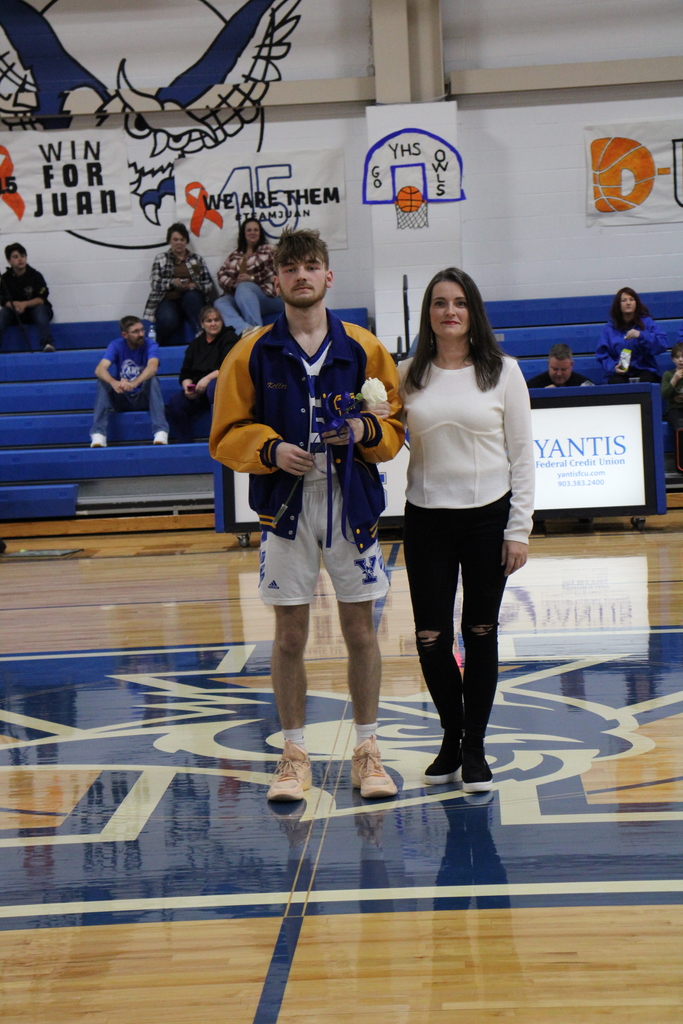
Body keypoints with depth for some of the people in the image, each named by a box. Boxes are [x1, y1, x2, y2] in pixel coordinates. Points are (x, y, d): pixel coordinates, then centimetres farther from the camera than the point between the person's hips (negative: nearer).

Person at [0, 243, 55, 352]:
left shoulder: (35, 275, -7)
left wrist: (25, 304, -30)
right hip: (16, 314, 2)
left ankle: (47, 343, -50)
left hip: (35, 309, -2)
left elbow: (42, 299, -13)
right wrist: (14, 305, -32)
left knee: (40, 309, -33)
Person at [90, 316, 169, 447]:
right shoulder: (116, 345, -6)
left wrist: (134, 383, -51)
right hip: (121, 399, 1)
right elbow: (99, 369, -22)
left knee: (152, 379, -29)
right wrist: (114, 382, -45)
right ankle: (98, 435, -31)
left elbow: (152, 367, -32)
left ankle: (161, 432, -38)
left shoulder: (150, 345, -10)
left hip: (143, 398, -1)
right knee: (103, 380, -23)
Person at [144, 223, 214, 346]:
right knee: (168, 321, -37)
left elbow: (209, 285, 11)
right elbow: (155, 284, 3)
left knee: (192, 295, -37)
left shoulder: (197, 259, 19)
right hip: (168, 300, -2)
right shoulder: (161, 259, 16)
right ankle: (159, 345, -10)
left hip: (191, 301, 2)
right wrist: (172, 282, -16)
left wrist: (195, 286, -11)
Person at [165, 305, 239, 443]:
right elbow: (185, 373, 13)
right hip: (197, 392, 4)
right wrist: (187, 386, -10)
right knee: (174, 402, -23)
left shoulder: (229, 338, 5)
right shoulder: (195, 344, 19)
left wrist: (208, 378, -24)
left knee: (213, 387, -41)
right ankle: (184, 442, -18)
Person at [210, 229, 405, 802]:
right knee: (290, 637, 5)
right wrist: (271, 450, -15)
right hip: (285, 505, 0)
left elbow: (396, 424, 8)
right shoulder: (252, 354, 1)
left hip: (352, 504, 0)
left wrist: (365, 431, -13)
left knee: (360, 631, 6)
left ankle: (367, 751, 19)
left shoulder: (364, 349, 3)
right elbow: (227, 434, 3)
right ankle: (295, 755, 18)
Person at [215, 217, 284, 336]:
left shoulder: (267, 250, 14)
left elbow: (274, 274, 0)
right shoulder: (235, 255, 24)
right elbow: (221, 276, 14)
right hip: (239, 298, 4)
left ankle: (256, 328, -50)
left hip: (266, 294, -4)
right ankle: (245, 329, -57)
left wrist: (252, 278, -11)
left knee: (243, 287, -35)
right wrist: (234, 283, -8)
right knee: (220, 303, -28)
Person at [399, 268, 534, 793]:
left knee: (481, 635, 6)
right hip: (426, 519, 1)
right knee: (430, 639, 2)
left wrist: (519, 529, -5)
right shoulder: (408, 375, 4)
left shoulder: (503, 371, 1)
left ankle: (475, 748, 18)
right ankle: (451, 737, 23)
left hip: (488, 516, -1)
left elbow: (522, 454, 0)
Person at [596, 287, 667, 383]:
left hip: (644, 369, 0)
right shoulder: (609, 328, 9)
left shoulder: (646, 322, 8)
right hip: (619, 374, 0)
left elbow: (662, 344, -4)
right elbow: (602, 354, 4)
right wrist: (613, 367, -16)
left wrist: (641, 335, -18)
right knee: (616, 382, -34)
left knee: (645, 380, -33)